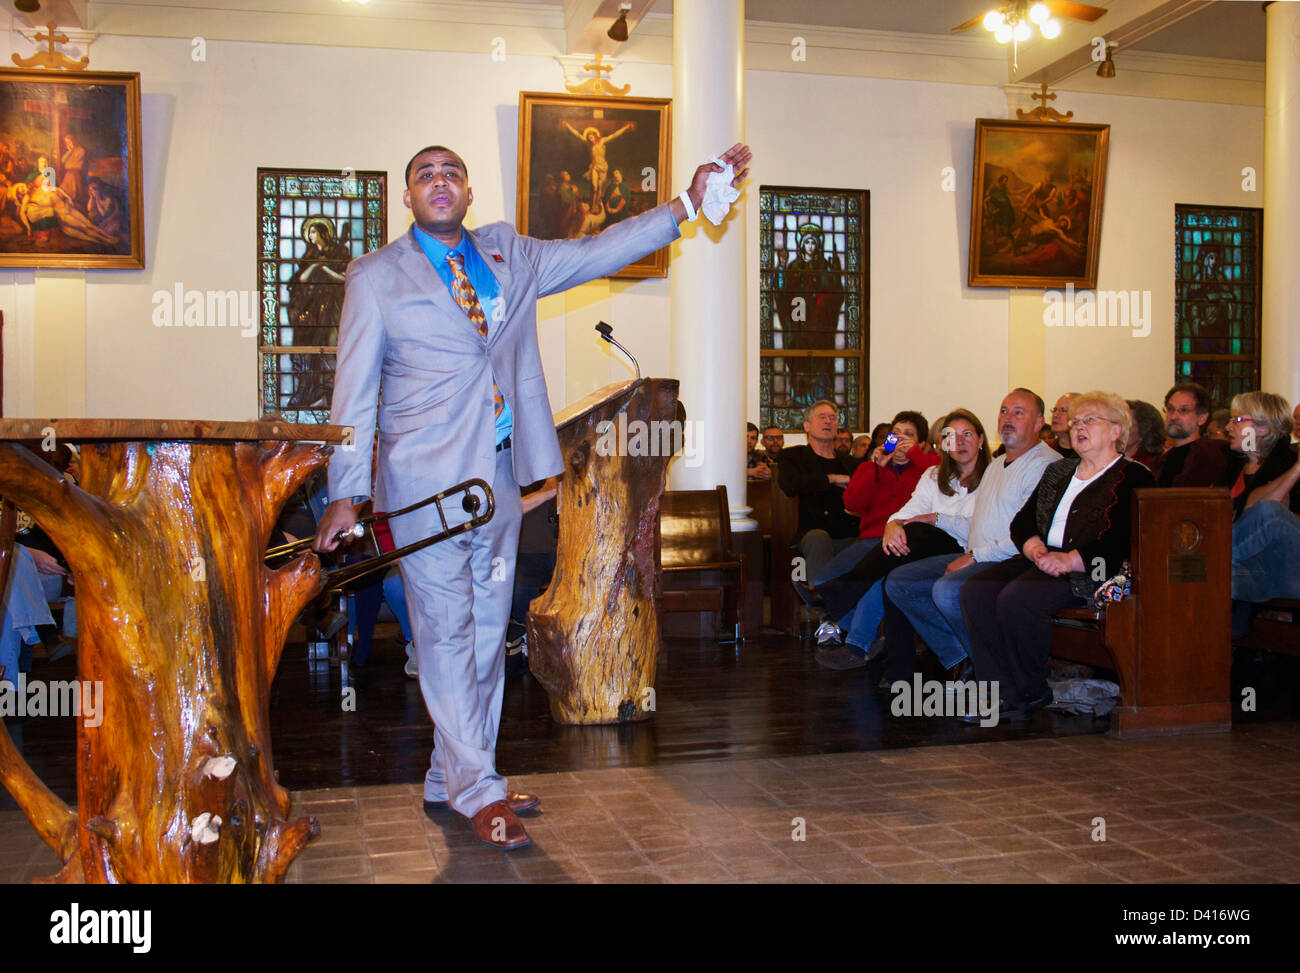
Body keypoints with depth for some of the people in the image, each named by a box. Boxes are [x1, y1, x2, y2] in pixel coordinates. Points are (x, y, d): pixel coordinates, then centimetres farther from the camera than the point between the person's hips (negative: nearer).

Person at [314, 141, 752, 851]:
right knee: (446, 632, -4)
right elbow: (354, 394, -1)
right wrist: (345, 494, -9)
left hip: (499, 475, 5)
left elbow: (597, 253, 11)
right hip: (426, 480, -5)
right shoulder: (377, 277, 2)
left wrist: (686, 205, 2)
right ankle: (478, 791, 6)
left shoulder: (509, 256, 14)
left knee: (488, 631, 9)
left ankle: (452, 778, 23)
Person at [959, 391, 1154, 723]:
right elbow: (1021, 522, 16)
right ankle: (1005, 695, -20)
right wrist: (1034, 548, -7)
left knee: (1016, 597, -31)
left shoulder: (1134, 478, 1)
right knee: (975, 590, -20)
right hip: (1041, 561, 7)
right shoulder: (1057, 471, 23)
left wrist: (1069, 559, -21)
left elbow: (1126, 542, -12)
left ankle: (1031, 693, -11)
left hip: (1090, 570, -7)